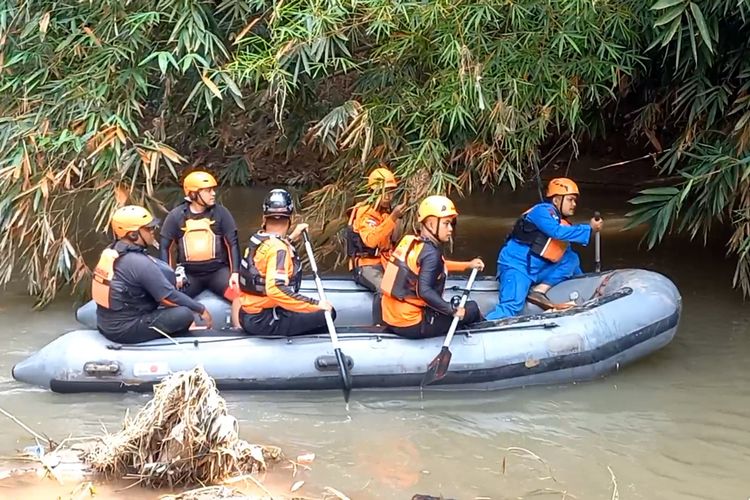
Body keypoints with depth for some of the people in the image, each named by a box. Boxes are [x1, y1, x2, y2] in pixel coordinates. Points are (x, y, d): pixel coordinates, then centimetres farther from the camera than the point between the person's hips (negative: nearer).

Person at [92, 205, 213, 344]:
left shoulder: (110, 252, 5)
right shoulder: (140, 263, -21)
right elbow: (170, 297, -14)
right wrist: (201, 309, -3)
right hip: (124, 330, -9)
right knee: (184, 314, -15)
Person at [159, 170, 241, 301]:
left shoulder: (221, 213, -2)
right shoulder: (176, 216, 0)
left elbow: (233, 243, 0)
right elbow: (165, 247, 5)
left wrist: (235, 273, -10)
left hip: (217, 271, -1)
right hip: (189, 274, 1)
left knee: (239, 295, -26)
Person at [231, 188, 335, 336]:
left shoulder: (257, 238, 6)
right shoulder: (278, 248, -19)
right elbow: (275, 289, -32)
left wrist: (291, 237, 32)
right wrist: (315, 305, -28)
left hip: (248, 316, 9)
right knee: (327, 314, -7)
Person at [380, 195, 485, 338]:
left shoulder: (409, 241, 6)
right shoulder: (431, 252, -18)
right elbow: (424, 291, -28)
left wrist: (468, 265, 25)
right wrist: (453, 310, -19)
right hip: (411, 326, -8)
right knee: (471, 308, 7)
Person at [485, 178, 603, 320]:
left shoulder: (563, 224, 17)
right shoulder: (543, 210, -8)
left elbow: (567, 258, 25)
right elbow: (557, 232, -26)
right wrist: (589, 228, -22)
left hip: (536, 271, 9)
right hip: (516, 266, -9)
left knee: (572, 258, 5)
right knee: (511, 307, -28)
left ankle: (539, 291, -9)